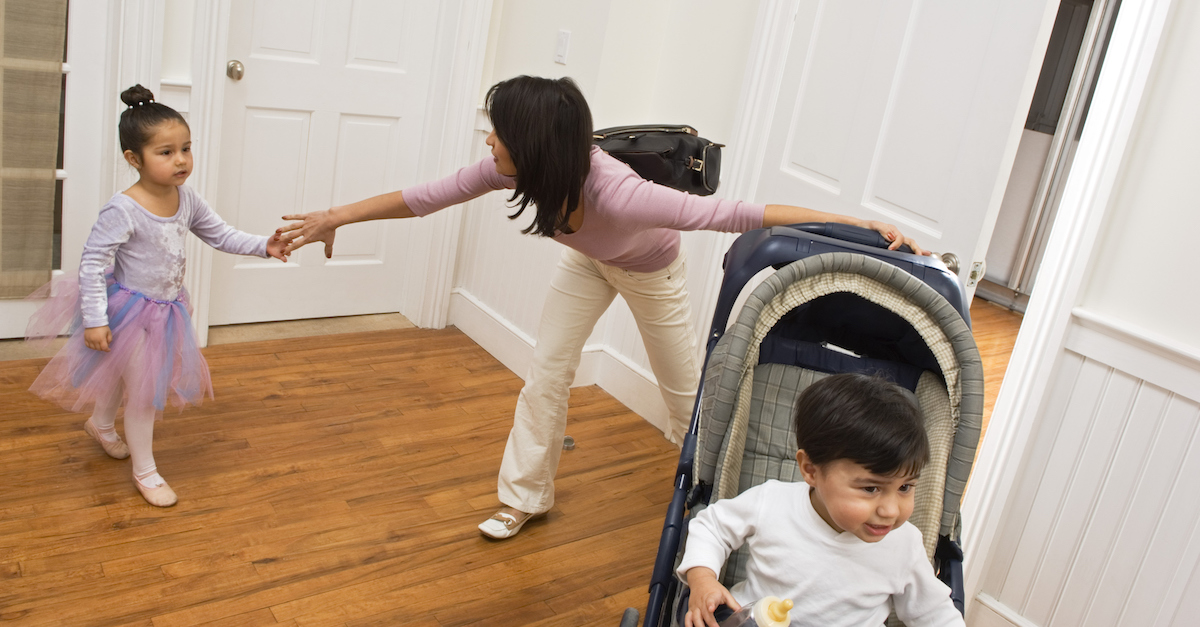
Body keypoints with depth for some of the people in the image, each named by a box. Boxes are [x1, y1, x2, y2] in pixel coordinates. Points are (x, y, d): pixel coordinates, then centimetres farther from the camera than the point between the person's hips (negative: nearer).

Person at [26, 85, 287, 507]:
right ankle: (144, 472, 19)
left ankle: (101, 425, 56)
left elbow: (220, 235, 3)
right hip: (129, 311, -7)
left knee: (128, 374, 28)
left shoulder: (187, 200, -7)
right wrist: (95, 320, -26)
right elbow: (92, 263, -24)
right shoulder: (122, 211, -27)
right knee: (144, 389, 1)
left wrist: (263, 246, -11)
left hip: (166, 309, 7)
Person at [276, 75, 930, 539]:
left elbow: (734, 213, -49)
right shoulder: (513, 168, -31)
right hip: (589, 262, 4)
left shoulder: (618, 194, -47)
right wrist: (336, 217, -14)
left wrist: (858, 225, -55)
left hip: (651, 269, -4)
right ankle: (525, 495, 19)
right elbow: (428, 196, -19)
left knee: (682, 378, 11)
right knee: (545, 375, 1)